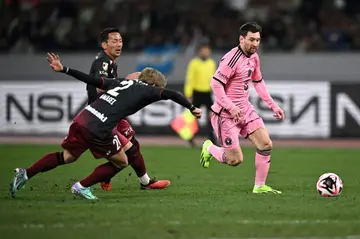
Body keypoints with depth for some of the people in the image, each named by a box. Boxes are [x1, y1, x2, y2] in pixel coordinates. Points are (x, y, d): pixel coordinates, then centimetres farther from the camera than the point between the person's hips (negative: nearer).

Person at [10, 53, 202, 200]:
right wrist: (191, 108, 2)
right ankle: (82, 186, 12)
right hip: (99, 129, -7)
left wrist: (63, 70, 20)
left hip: (82, 118, 7)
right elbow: (171, 95, -7)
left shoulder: (123, 82, 23)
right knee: (121, 162, 15)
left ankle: (25, 174, 18)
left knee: (68, 156, 26)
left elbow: (91, 80, 19)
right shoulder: (148, 90, 7)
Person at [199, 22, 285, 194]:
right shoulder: (232, 58, -20)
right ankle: (209, 149, 24)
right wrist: (231, 107, -31)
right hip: (226, 113, -8)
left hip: (245, 109, 8)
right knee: (235, 159, -7)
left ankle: (260, 186, 8)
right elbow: (215, 84, -24)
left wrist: (273, 106, 18)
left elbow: (258, 82, 23)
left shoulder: (254, 57, 8)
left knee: (266, 144, -4)